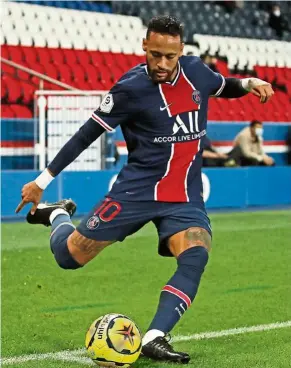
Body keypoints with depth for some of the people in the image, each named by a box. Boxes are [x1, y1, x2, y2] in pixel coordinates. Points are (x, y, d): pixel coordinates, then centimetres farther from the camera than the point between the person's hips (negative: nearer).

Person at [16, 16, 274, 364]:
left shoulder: (195, 70, 1)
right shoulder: (131, 87, -14)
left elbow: (223, 87, 26)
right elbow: (88, 133, -6)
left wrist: (249, 83, 3)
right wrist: (42, 180, -4)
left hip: (185, 198, 3)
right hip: (137, 191, -3)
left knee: (196, 257, -24)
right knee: (68, 255, -1)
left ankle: (154, 339, -23)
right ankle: (58, 215, 34)